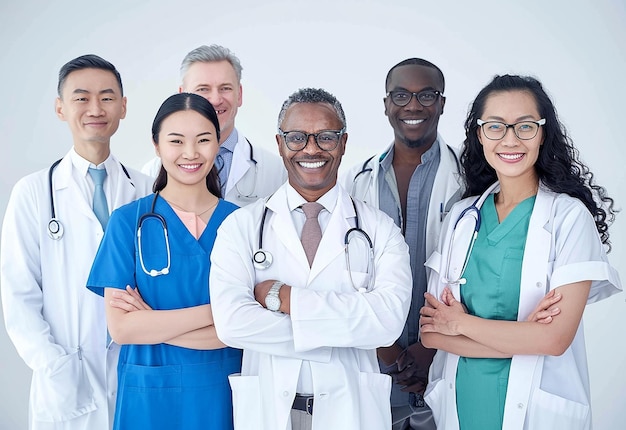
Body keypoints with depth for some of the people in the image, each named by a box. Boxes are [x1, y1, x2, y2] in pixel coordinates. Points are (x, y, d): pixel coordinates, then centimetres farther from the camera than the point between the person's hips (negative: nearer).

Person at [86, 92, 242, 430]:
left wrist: (152, 323, -15)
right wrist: (213, 311, -17)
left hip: (223, 391, 1)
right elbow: (120, 328, -11)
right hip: (151, 392, -1)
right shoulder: (129, 221, -4)